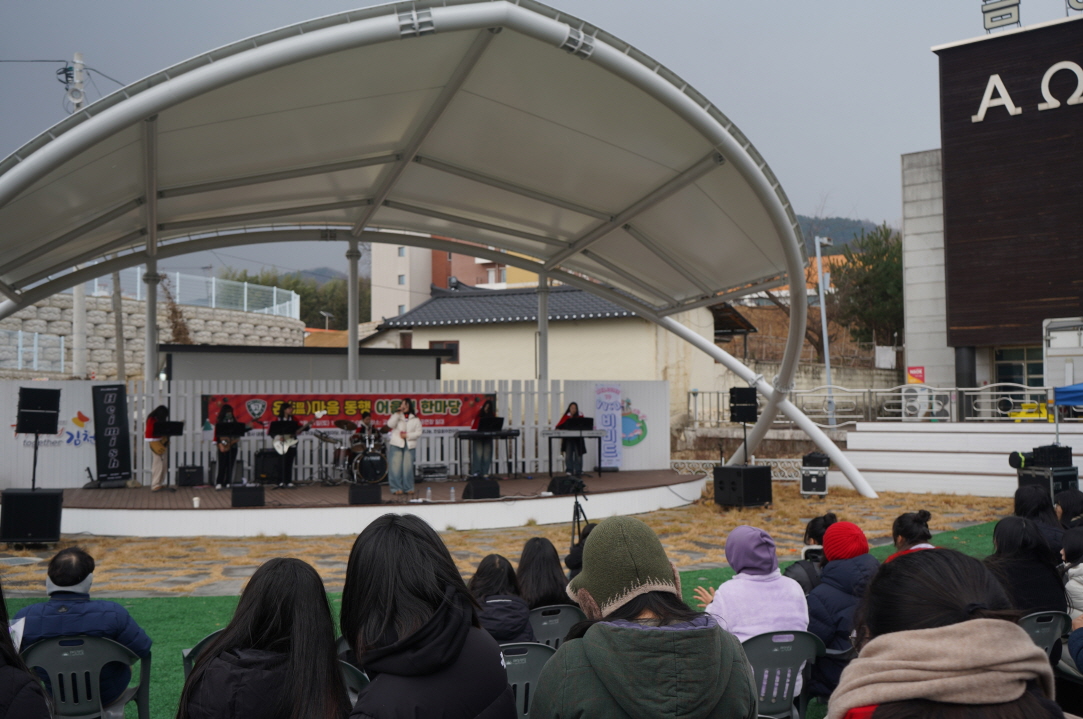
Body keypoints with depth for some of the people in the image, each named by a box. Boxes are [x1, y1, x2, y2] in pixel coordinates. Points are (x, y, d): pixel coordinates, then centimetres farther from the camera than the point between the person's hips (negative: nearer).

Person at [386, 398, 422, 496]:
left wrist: (407, 435, -7)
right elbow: (390, 425, -8)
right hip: (396, 444, 0)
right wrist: (398, 413, -12)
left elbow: (418, 432, 5)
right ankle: (396, 488, -2)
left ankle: (408, 488, 7)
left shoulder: (415, 419, 12)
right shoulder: (396, 416, 12)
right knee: (396, 467, -6)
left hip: (410, 445, 0)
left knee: (408, 467, -1)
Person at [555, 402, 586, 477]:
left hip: (578, 438, 0)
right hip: (568, 438, 0)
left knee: (578, 454, -2)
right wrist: (558, 429, -22)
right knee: (568, 455, -3)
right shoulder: (566, 416, 3)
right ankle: (569, 471, 2)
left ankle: (578, 471, 5)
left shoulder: (580, 416, 3)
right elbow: (559, 425, -3)